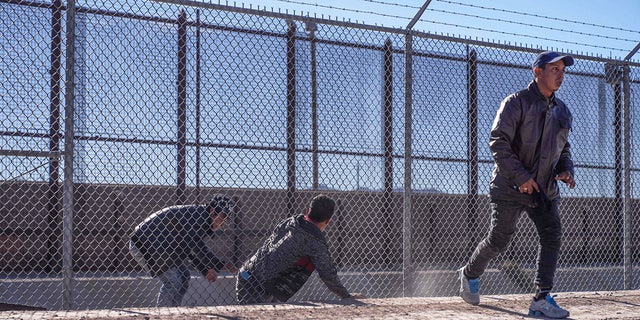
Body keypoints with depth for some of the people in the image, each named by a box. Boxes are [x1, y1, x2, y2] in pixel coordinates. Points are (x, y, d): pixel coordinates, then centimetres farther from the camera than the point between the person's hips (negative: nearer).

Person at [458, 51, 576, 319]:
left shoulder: (562, 111, 13)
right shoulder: (517, 102, -9)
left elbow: (564, 148, 23)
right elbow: (498, 142, -16)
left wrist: (565, 170, 1)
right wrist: (520, 176, -22)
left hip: (545, 189, 6)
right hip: (510, 188, -6)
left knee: (552, 237, -8)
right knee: (498, 241, 1)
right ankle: (469, 274, 28)